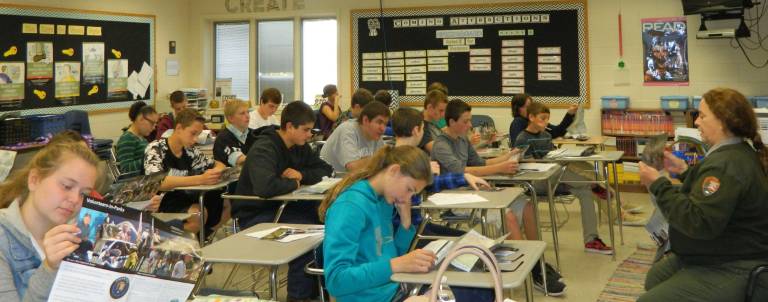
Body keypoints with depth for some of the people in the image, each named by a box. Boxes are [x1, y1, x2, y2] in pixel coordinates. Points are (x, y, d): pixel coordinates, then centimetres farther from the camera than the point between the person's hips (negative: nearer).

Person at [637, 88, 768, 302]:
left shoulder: (726, 163, -26)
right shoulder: (738, 152, 9)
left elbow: (699, 223, -32)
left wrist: (658, 185, -25)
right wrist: (685, 171, 14)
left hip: (733, 273, -11)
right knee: (654, 278, 21)